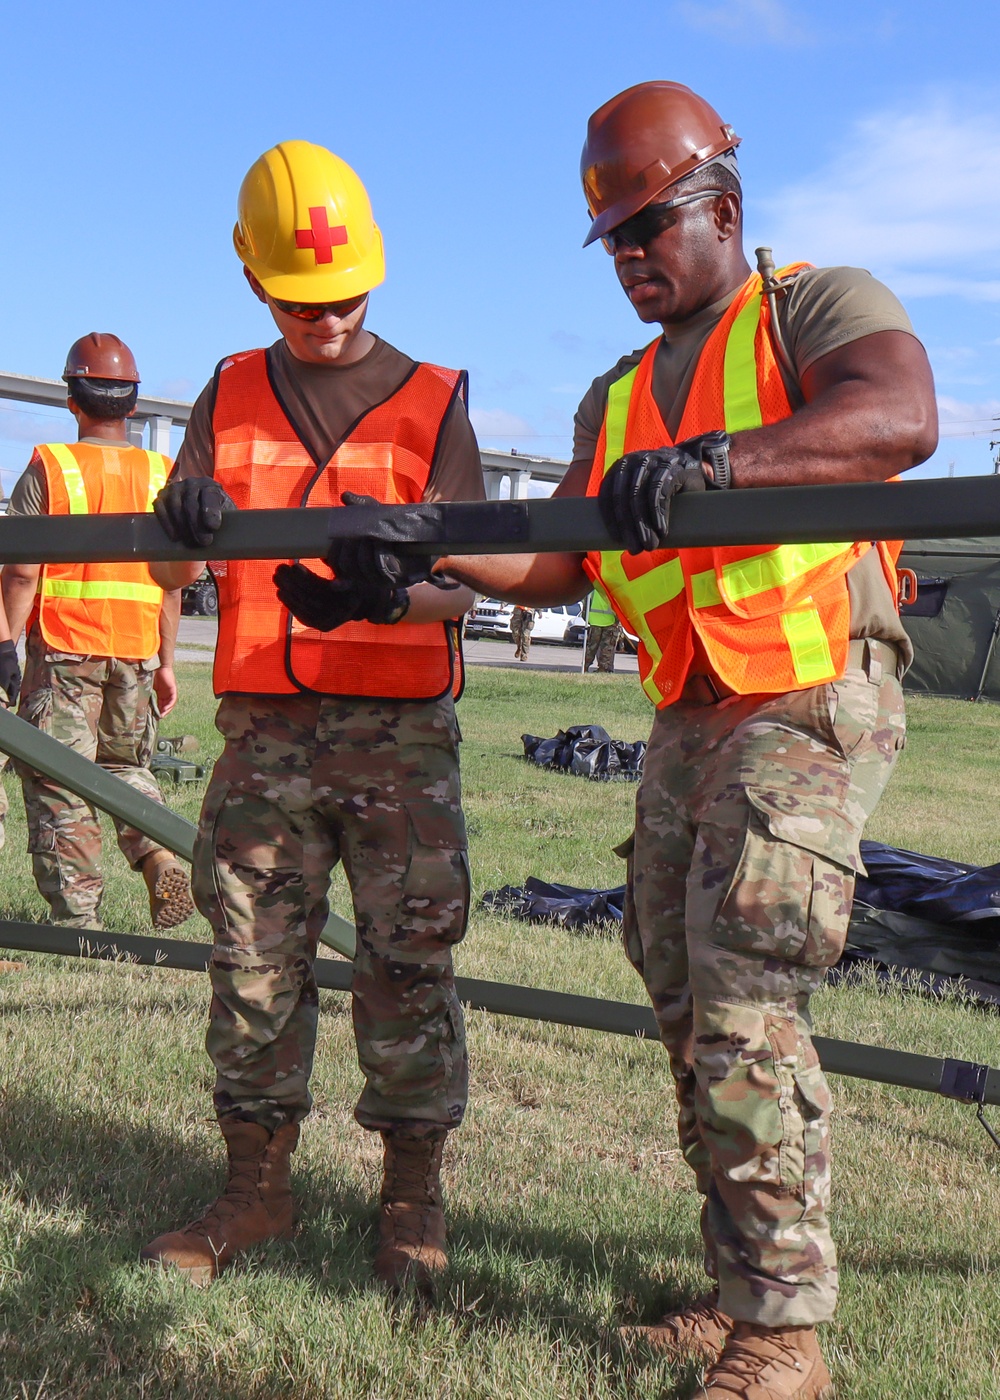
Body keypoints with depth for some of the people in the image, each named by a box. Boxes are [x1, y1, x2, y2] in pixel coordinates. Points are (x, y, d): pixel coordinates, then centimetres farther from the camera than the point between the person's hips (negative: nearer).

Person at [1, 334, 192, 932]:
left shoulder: (49, 468, -6)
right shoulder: (162, 475, 4)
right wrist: (166, 662, 11)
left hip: (63, 647, -4)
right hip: (136, 653, 4)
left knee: (59, 782, 2)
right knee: (128, 764, 21)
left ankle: (78, 916, 0)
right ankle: (160, 855, -2)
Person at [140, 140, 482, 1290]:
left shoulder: (431, 400, 6)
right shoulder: (230, 396, 13)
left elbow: (461, 586, -1)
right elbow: (169, 572, 7)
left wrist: (384, 594, -24)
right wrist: (180, 523, -17)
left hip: (401, 730, -2)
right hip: (264, 730, 3)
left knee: (407, 961, 0)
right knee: (254, 959, 5)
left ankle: (412, 1195, 12)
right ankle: (256, 1183, 18)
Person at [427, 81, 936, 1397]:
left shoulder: (816, 304, -1)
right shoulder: (617, 396, 20)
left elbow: (901, 418, -24)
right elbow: (559, 560, 13)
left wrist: (714, 460, -37)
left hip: (810, 705, -8)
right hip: (686, 725, 8)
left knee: (744, 1005, -14)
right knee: (689, 1012, 9)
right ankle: (741, 1294, 21)